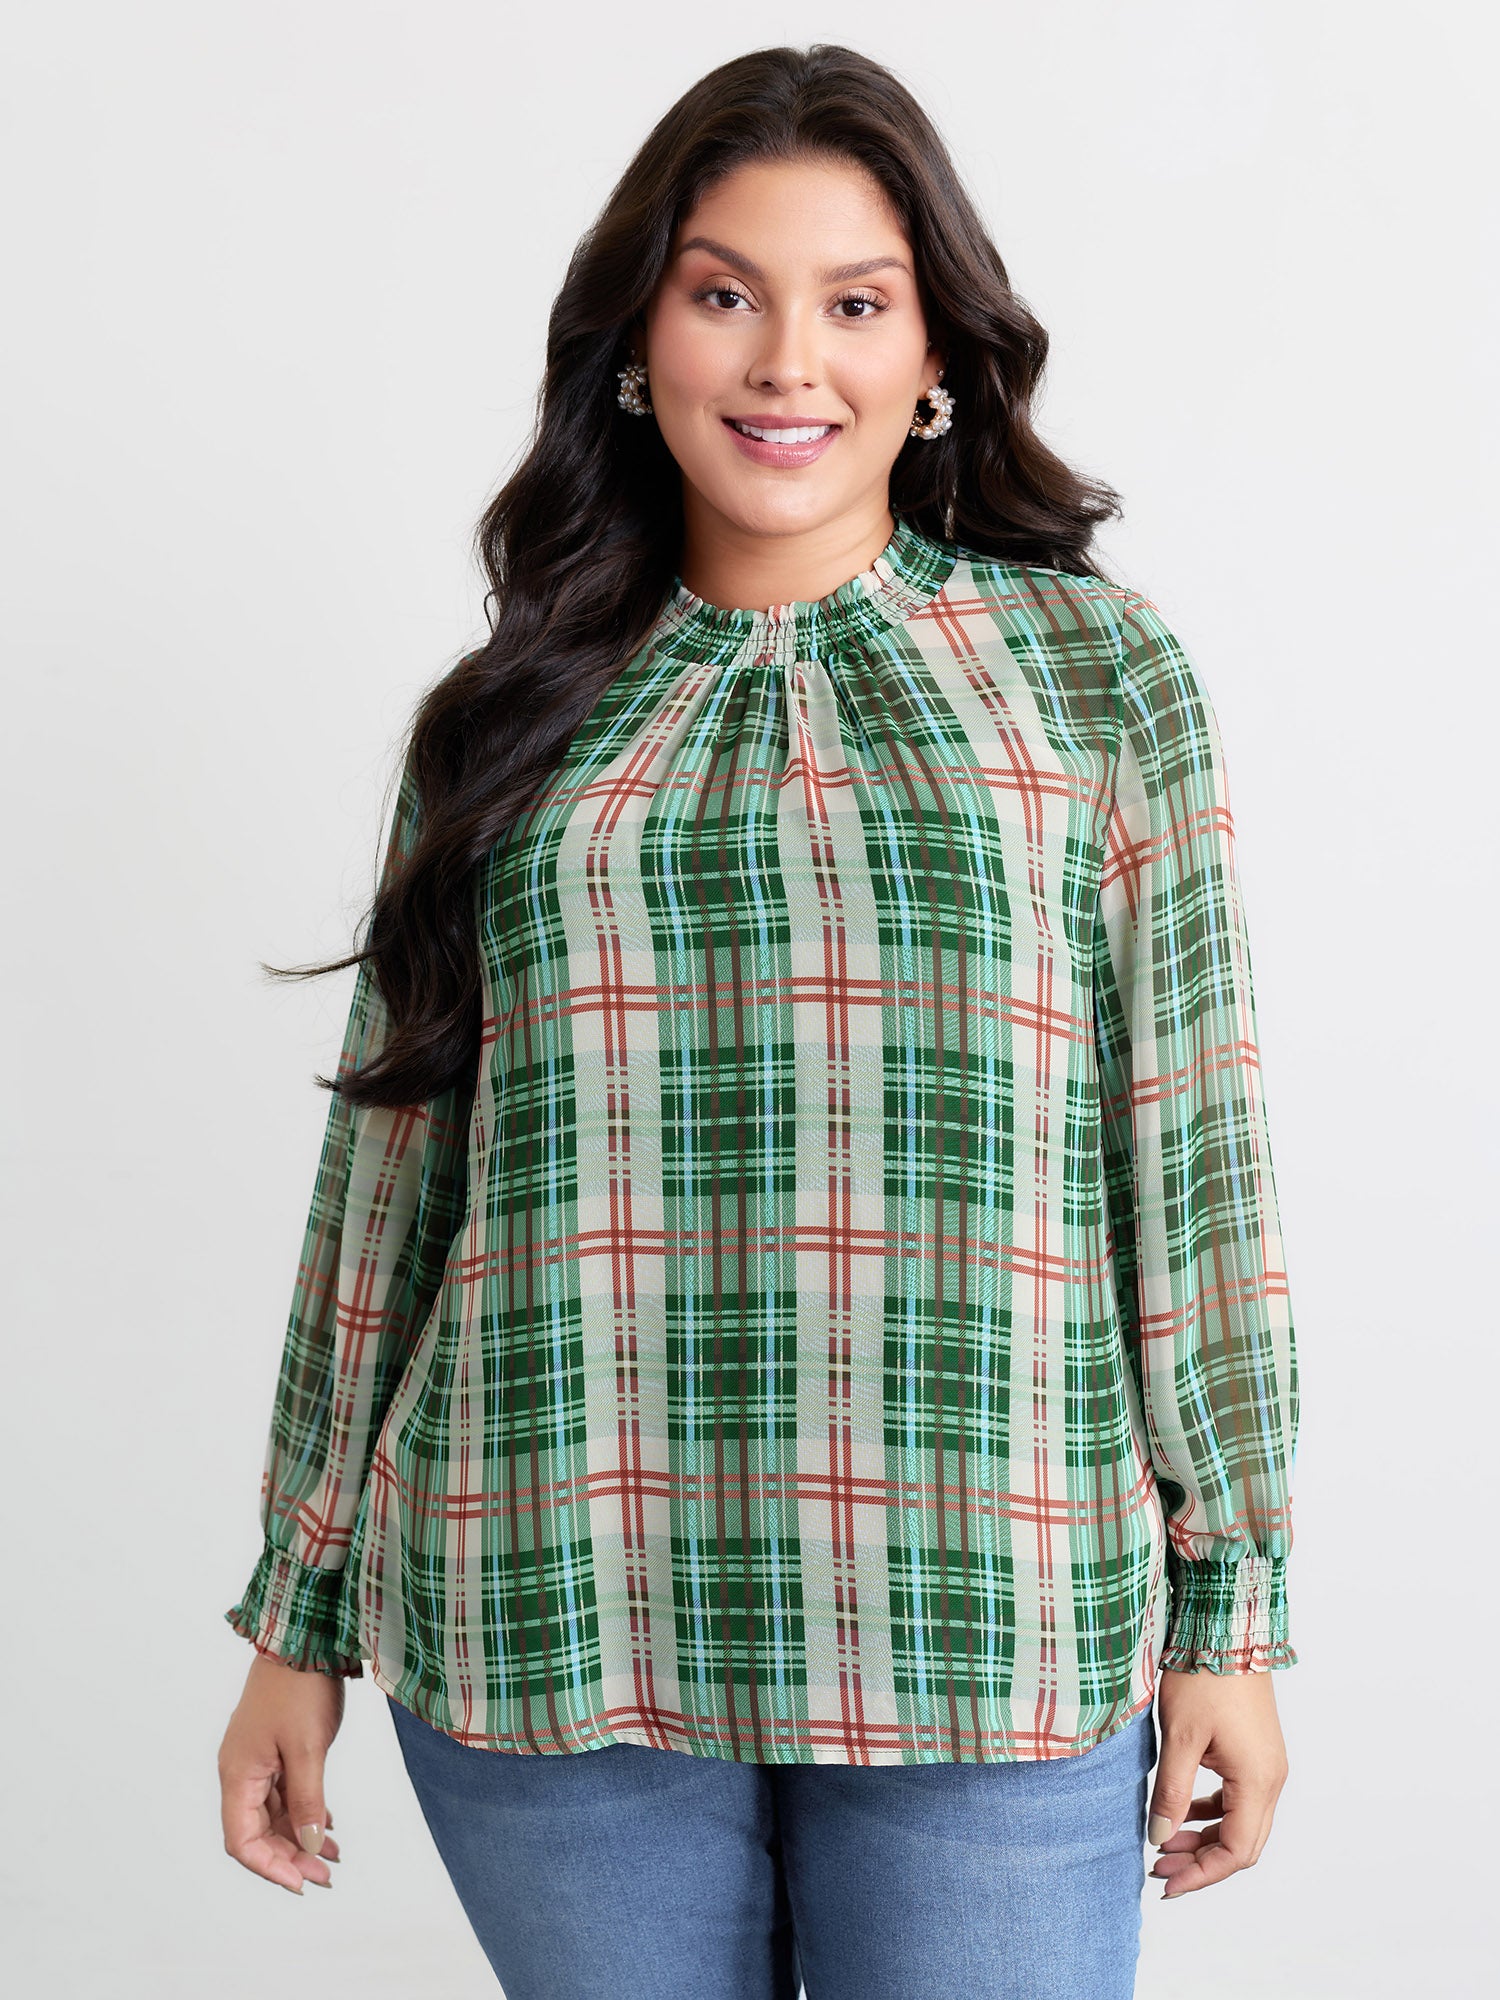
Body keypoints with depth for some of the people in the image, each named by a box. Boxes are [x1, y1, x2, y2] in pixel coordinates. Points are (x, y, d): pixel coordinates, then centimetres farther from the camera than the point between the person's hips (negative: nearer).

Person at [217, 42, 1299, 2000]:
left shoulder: (1100, 671, 4)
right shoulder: (516, 718, 8)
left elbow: (1195, 1155, 3)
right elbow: (391, 1172, 11)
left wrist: (1234, 1606, 1)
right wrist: (301, 1618, 12)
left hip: (987, 1651, -1)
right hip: (549, 1637, 2)